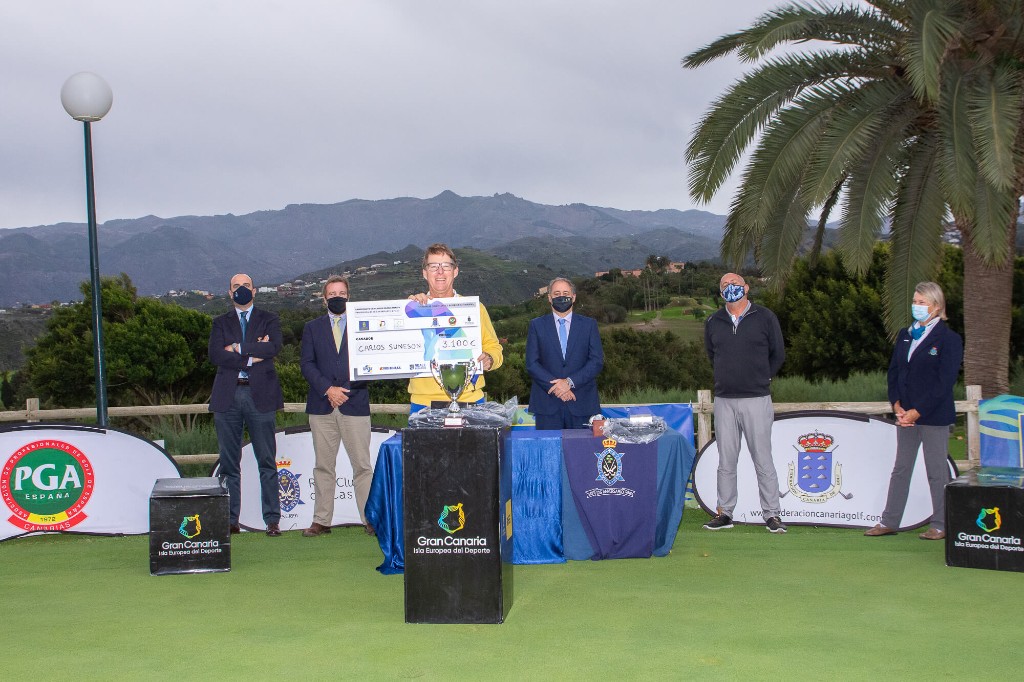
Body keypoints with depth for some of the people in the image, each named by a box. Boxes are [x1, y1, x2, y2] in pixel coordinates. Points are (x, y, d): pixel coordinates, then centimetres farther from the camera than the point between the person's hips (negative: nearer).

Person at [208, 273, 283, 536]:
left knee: (267, 462, -1)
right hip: (227, 396, 2)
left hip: (260, 395, -2)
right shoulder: (220, 323, 15)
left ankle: (272, 520, 2)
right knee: (229, 462, 4)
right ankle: (230, 520, 10)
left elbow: (274, 347, -9)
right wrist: (252, 356, -8)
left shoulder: (269, 320, 11)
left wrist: (239, 348, -8)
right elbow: (215, 355, -3)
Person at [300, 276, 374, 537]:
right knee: (323, 466, 5)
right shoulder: (312, 327, 14)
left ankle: (371, 519, 1)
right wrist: (328, 389, -10)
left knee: (362, 466, -3)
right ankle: (321, 521, 9)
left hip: (355, 405, -1)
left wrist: (346, 390, -7)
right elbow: (306, 363, 4)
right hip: (322, 407, 2)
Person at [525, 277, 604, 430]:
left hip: (582, 404, 0)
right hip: (547, 404, 0)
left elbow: (597, 361, 1)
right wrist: (555, 386, -12)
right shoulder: (537, 325, 8)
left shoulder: (589, 324, 9)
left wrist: (570, 382, -12)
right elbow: (531, 363, 1)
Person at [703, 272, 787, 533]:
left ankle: (772, 514, 5)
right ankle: (725, 513, 15)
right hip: (724, 401, 3)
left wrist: (761, 379, 9)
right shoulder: (713, 322, 9)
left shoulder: (765, 318, 1)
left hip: (756, 399, -3)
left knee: (763, 460, -1)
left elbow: (778, 354, 9)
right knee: (726, 461, 7)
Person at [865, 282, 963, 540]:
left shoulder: (949, 339, -7)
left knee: (937, 471, 2)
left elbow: (945, 383, -12)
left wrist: (917, 411, -16)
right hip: (906, 414, 6)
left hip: (934, 416, -6)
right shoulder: (905, 335, 12)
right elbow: (893, 371, 11)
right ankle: (889, 522, 15)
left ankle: (941, 525, 12)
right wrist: (897, 405, -4)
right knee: (900, 469, 10)